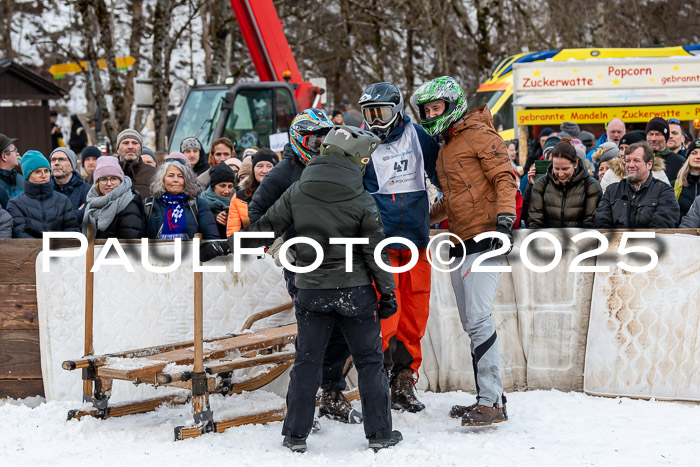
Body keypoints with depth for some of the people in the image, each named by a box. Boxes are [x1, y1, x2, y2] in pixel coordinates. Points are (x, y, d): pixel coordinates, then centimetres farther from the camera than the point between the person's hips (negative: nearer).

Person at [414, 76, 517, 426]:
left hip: (484, 239, -9)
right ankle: (488, 397, 11)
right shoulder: (444, 149, 23)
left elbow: (504, 177, -12)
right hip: (459, 243, 9)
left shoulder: (479, 135, -4)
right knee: (471, 325, 7)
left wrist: (504, 219, -23)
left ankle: (493, 402, -13)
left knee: (478, 319, -14)